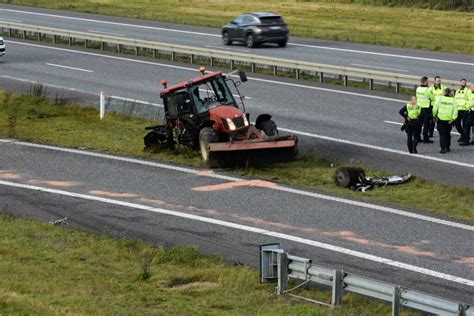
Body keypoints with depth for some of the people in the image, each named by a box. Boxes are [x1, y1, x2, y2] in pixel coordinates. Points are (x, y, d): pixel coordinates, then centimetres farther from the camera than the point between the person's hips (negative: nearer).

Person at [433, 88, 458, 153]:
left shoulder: (440, 98, -4)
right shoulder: (453, 100, 0)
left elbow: (435, 108, -4)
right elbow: (455, 110, -6)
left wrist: (435, 116, 9)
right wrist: (453, 119, -5)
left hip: (441, 119, -2)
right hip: (449, 120, 2)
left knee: (442, 134, 1)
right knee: (447, 133, 19)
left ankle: (443, 148, -9)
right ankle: (447, 147, 26)